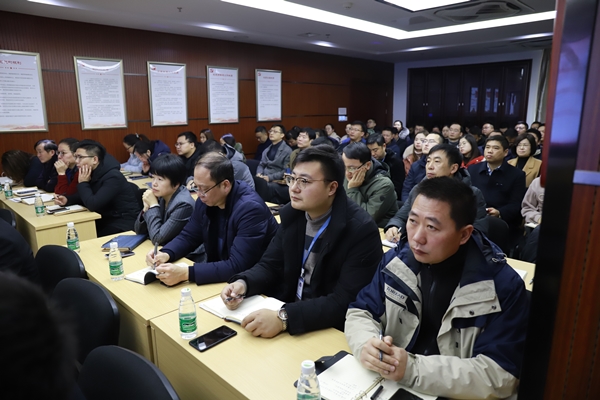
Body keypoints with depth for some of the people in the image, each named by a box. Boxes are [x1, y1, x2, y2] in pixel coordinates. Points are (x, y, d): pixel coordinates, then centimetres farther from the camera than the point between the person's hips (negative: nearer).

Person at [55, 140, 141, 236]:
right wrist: (67, 200, -3)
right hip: (107, 219, 8)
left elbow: (92, 205, -26)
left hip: (124, 222, -8)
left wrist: (83, 183, -15)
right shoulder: (94, 174, 5)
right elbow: (84, 197, 16)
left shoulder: (113, 177, -23)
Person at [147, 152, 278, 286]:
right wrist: (166, 254, -12)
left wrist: (185, 273, -35)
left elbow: (238, 267, -32)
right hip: (219, 274, 7)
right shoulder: (205, 199, -5)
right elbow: (188, 236, 8)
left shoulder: (250, 209, -27)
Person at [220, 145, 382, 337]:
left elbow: (345, 302, -25)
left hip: (332, 331, -6)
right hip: (288, 307, 6)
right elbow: (270, 265, 4)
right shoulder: (292, 213, -2)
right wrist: (243, 283, -16)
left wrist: (284, 318, -34)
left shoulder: (361, 230, -20)